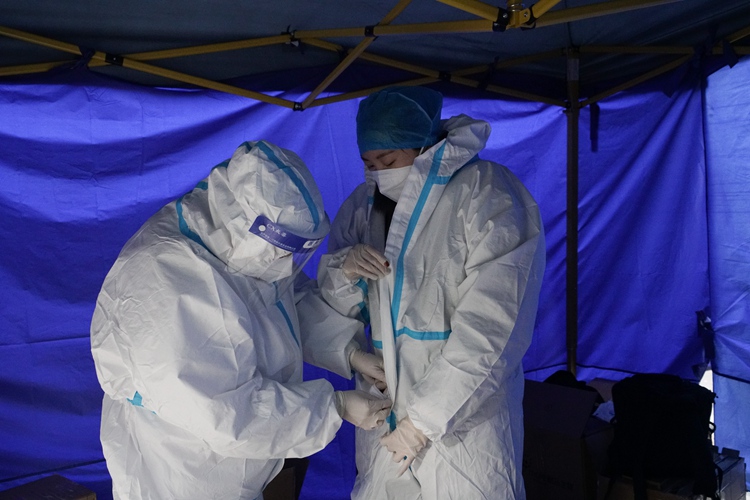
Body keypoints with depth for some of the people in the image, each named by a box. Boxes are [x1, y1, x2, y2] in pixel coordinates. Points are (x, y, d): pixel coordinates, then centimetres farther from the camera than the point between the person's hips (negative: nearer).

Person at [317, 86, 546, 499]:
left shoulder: (488, 194, -12)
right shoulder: (363, 205, 5)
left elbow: (491, 326, -18)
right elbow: (336, 306, 11)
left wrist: (425, 418, -18)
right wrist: (344, 271, -12)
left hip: (464, 415, -4)